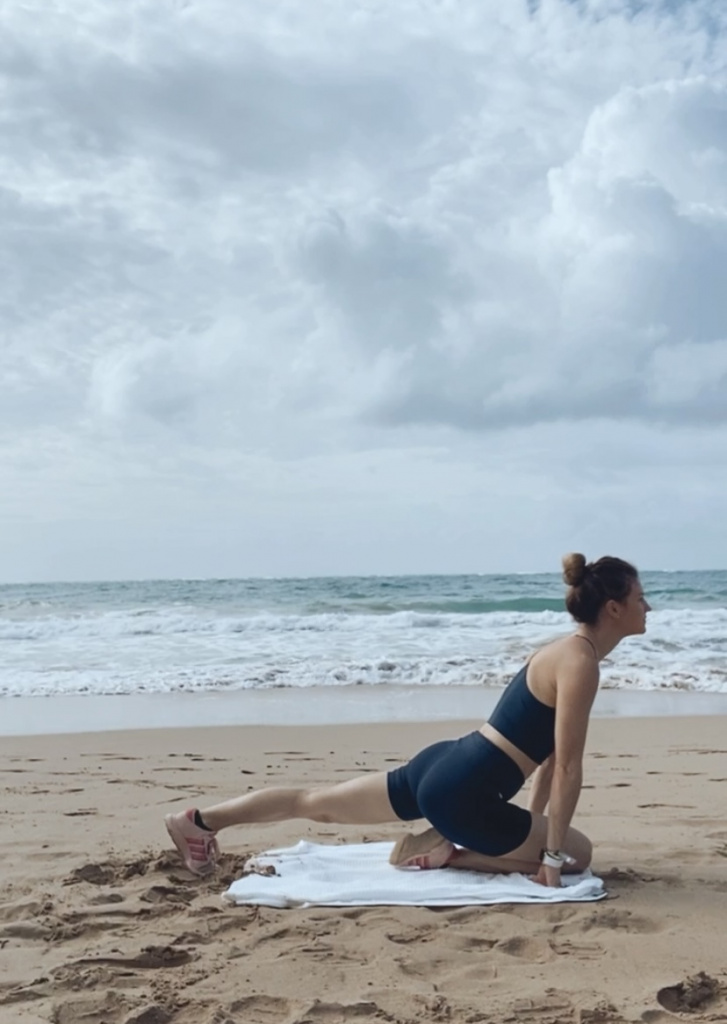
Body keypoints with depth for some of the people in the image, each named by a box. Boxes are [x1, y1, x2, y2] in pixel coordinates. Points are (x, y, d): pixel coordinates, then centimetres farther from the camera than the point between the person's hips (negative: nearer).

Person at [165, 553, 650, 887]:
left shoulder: (567, 651, 14)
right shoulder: (580, 663, -16)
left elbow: (549, 751, 22)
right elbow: (568, 767, -18)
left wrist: (534, 821, 26)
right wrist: (553, 852, -12)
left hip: (443, 765, 9)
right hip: (460, 792, -9)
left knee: (315, 802, 20)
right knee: (576, 853, 1)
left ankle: (200, 821, 28)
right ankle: (447, 851, 2)